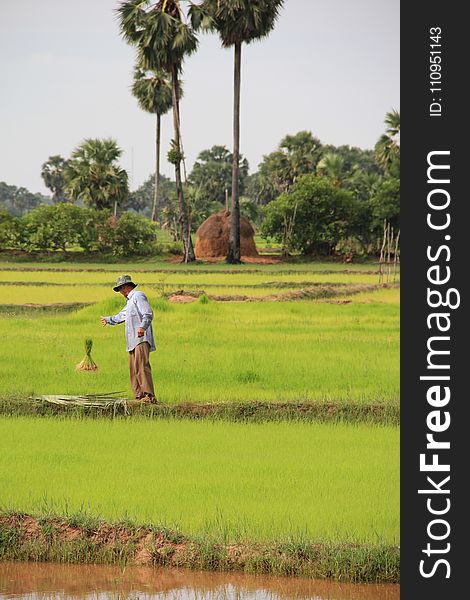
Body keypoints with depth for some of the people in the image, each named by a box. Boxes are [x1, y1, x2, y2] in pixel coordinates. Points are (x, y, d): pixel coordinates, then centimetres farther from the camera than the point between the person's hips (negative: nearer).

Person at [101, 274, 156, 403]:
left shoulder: (138, 296, -5)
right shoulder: (130, 301, 27)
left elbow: (148, 314, -18)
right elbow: (121, 316, 44)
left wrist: (142, 327, -35)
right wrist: (108, 320, 59)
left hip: (142, 338, -10)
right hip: (133, 341, 10)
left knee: (141, 365, -20)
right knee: (133, 368, 6)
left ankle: (149, 395, -28)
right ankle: (139, 396, 4)